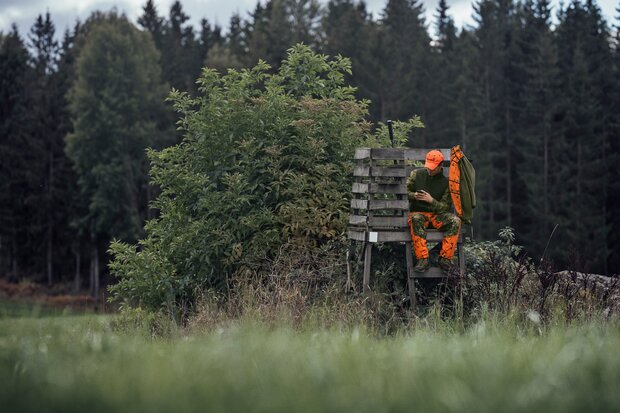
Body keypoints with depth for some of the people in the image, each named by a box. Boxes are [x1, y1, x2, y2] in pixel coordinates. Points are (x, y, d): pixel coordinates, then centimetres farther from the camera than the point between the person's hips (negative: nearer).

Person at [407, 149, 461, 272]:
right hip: (418, 212, -1)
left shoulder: (445, 182, 5)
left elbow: (445, 207, 0)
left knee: (455, 221, -29)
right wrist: (414, 196, -13)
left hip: (437, 215, 1)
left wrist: (431, 200, -17)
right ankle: (422, 260, -45)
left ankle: (445, 258, -30)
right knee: (416, 220, -39)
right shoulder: (417, 174, 9)